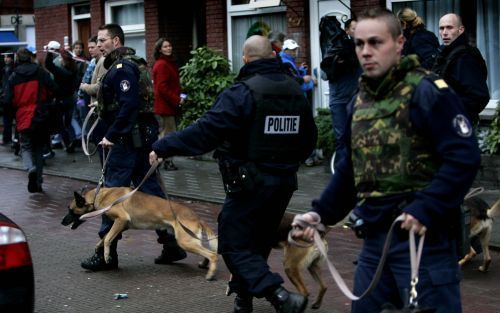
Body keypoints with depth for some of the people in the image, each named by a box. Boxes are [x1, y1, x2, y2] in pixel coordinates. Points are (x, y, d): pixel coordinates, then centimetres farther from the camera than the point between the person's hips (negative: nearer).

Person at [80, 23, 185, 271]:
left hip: (127, 140, -10)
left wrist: (111, 135, -20)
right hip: (141, 137, 10)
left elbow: (128, 105, -23)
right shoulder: (125, 64, 17)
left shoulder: (122, 68, -15)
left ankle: (106, 254, 3)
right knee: (150, 190, 11)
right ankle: (172, 244, 13)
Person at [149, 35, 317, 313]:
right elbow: (309, 138, 16)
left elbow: (205, 131, -24)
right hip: (286, 181, 7)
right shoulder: (296, 90, 6)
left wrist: (163, 148, -18)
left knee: (234, 245, -1)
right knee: (258, 242, 19)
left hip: (251, 183, -7)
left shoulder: (243, 92, -16)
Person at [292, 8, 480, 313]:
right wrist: (321, 212, 9)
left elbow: (464, 157, -18)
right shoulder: (360, 101, 13)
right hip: (375, 238, 8)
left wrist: (427, 210, -26)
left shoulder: (428, 92, -11)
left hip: (424, 237, -7)